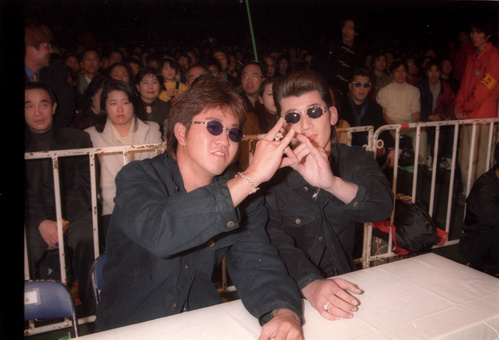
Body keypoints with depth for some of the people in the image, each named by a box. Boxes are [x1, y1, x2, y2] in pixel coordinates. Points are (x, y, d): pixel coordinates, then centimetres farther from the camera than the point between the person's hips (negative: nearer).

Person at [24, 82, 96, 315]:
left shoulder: (77, 139, 11)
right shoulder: (27, 145, 13)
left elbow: (84, 187, 3)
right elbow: (26, 193, 4)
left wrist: (65, 222, -13)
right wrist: (41, 222, -14)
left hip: (73, 215, -1)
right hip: (35, 220, 1)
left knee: (85, 239, -32)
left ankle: (93, 315, -18)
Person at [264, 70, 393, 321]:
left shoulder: (355, 160, 3)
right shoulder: (270, 172, -6)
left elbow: (383, 205, -16)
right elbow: (273, 242, -17)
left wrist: (332, 183, -35)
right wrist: (309, 284, -36)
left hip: (345, 287, 3)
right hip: (291, 296, -2)